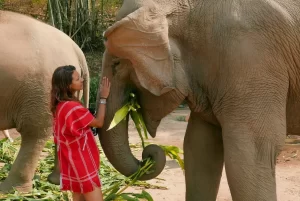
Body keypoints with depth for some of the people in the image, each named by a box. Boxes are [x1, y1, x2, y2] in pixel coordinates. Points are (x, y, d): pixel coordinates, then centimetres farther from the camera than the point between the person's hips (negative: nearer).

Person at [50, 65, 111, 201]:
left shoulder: (60, 106, 4)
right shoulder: (73, 107, -24)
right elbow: (99, 123, -11)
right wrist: (103, 98, -4)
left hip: (74, 162, 9)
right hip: (82, 164, -9)